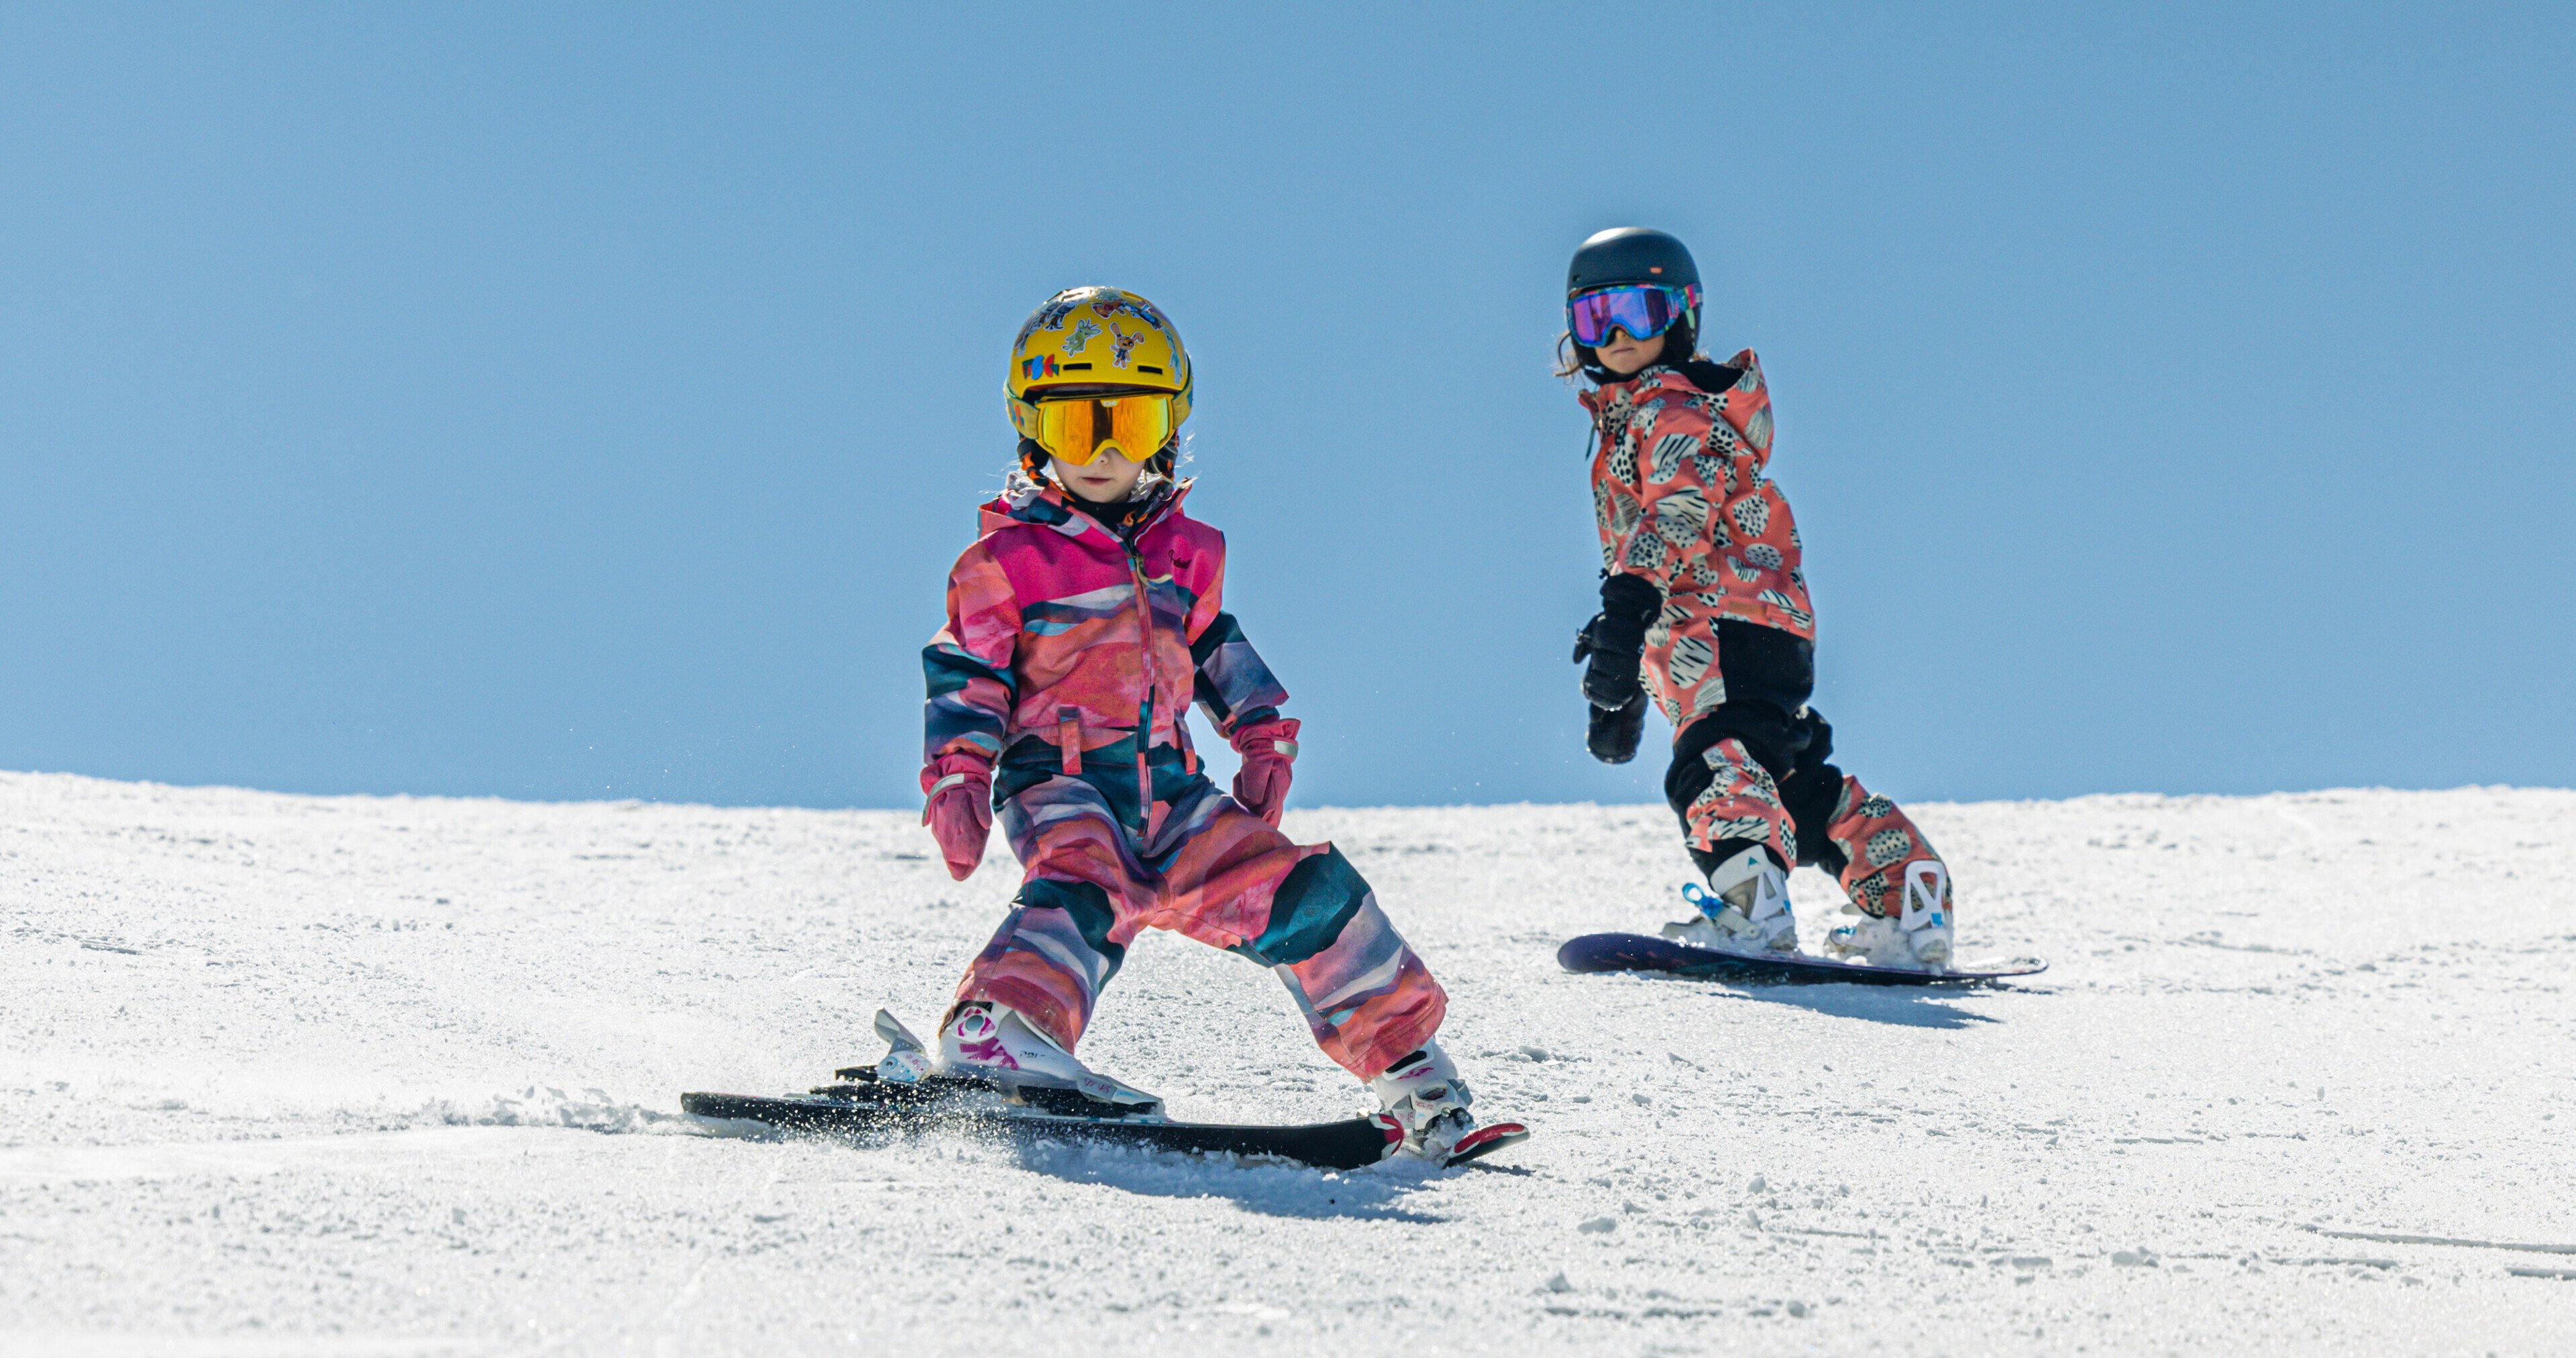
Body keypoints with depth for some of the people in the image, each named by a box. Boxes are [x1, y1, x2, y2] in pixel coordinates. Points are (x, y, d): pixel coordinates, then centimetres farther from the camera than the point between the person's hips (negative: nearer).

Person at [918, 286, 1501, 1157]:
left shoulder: (1188, 553, 15)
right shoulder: (1007, 562, -1)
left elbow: (1212, 646, 28)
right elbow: (966, 677, -1)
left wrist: (1263, 735, 19)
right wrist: (956, 776, -14)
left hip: (1170, 790, 5)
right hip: (1061, 783, -5)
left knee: (1303, 890, -2)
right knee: (1086, 889, -36)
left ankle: (1405, 1060, 7)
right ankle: (995, 1034, -57)